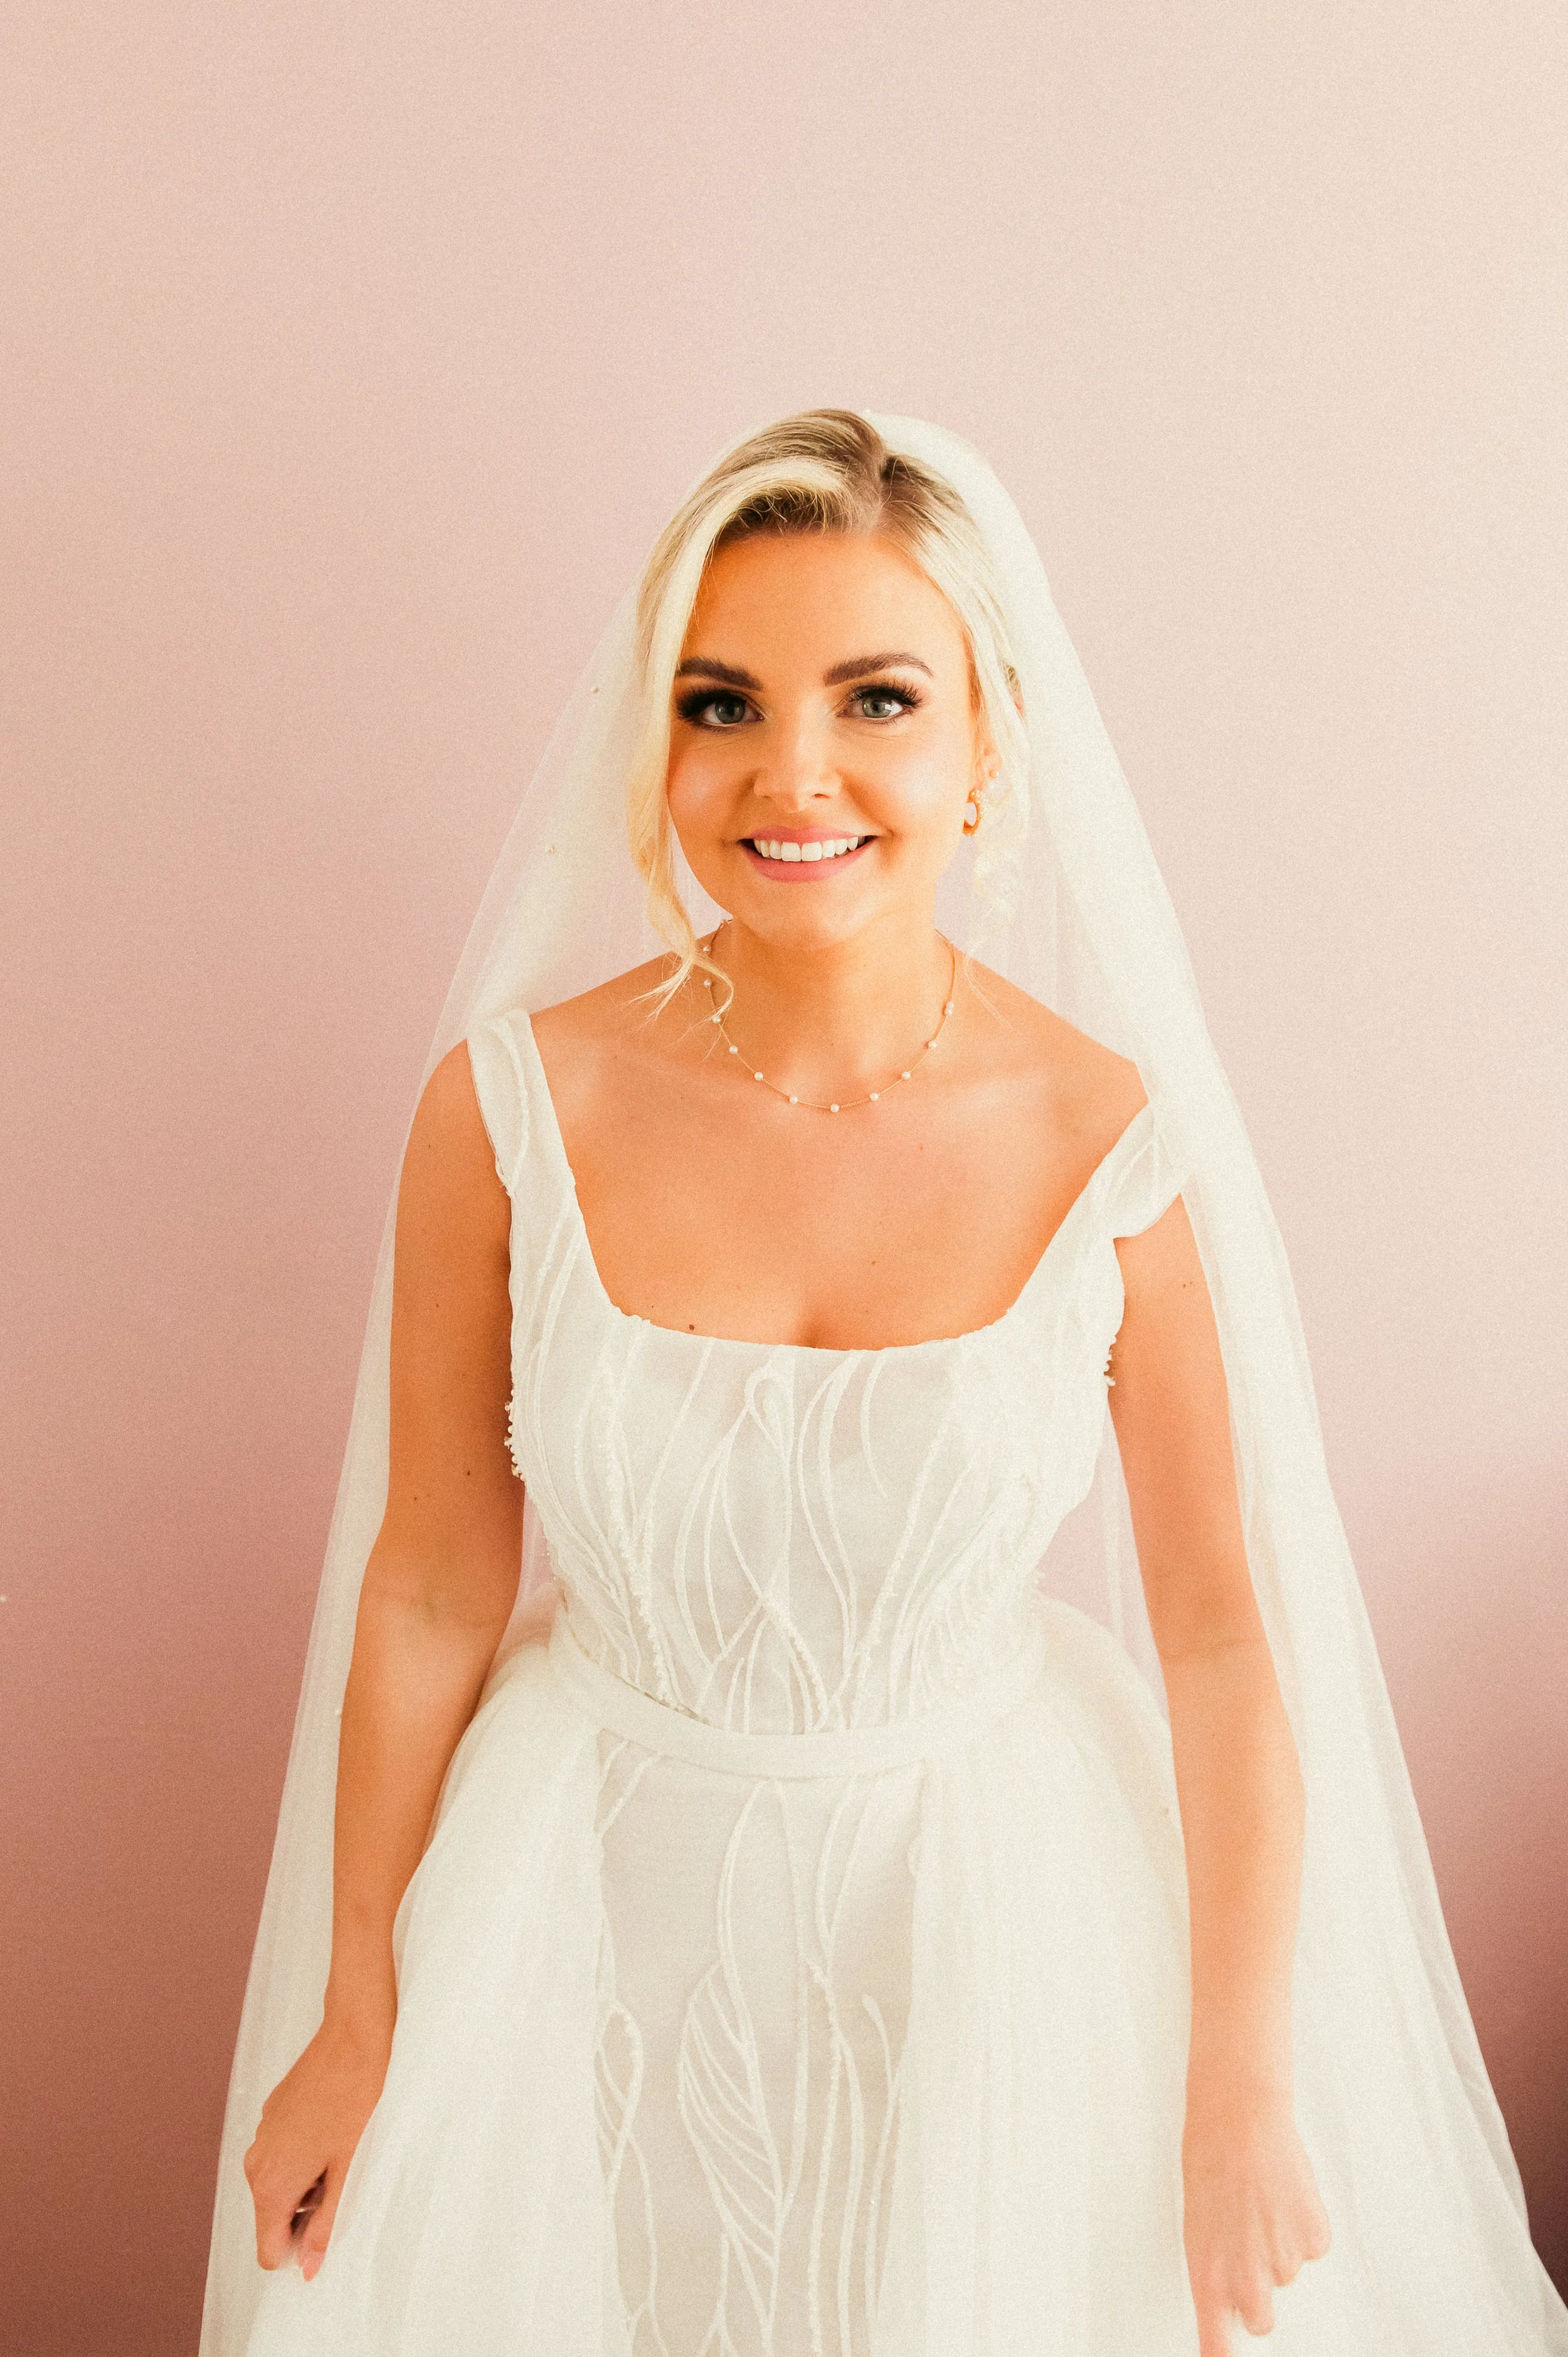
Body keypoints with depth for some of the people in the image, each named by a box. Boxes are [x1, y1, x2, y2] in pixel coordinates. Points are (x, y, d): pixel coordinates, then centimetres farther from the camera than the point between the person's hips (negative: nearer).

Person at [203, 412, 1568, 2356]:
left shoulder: (1108, 1140, -16)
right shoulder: (514, 1108, -16)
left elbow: (1218, 1635, -8)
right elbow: (430, 1595, -7)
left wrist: (1243, 2095, -4)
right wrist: (355, 2020, 2)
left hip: (992, 1900, 0)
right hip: (606, 1898, 1)